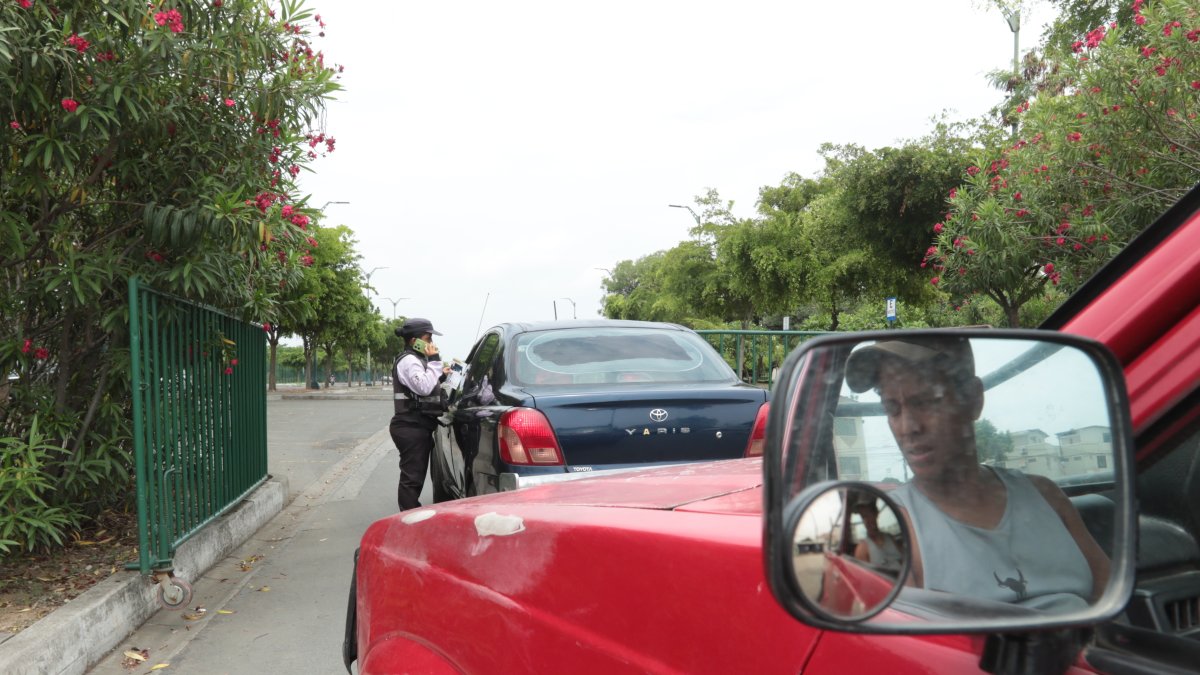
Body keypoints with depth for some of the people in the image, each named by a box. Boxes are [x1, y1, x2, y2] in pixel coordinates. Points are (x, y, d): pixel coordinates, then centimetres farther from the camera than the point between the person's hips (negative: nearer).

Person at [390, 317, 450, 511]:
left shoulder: (415, 359, 20)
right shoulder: (409, 360, -12)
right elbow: (424, 387, -23)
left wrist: (440, 376, 16)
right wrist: (434, 361, -17)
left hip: (417, 426, 11)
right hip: (412, 427, -11)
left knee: (414, 477, 15)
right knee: (412, 477, -9)